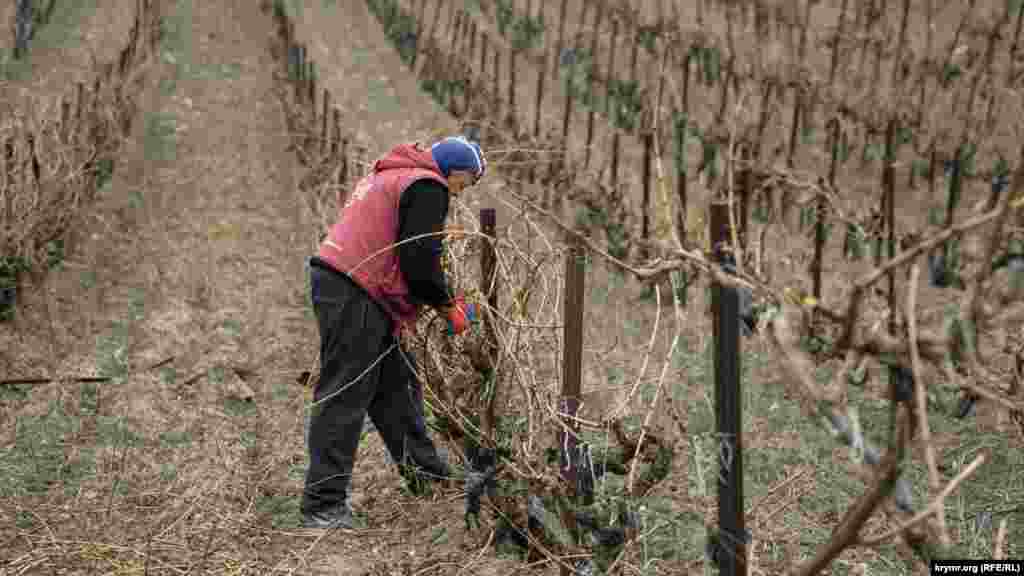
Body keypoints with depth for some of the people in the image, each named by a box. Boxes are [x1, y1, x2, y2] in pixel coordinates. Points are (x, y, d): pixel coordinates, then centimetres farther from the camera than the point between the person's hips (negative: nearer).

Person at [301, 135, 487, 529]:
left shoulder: (389, 176, 25)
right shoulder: (427, 186, -7)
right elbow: (419, 258, -15)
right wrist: (448, 306, 0)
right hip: (354, 294, -10)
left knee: (397, 383, 19)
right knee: (344, 398, -9)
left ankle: (425, 471, 31)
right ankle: (323, 506, -8)